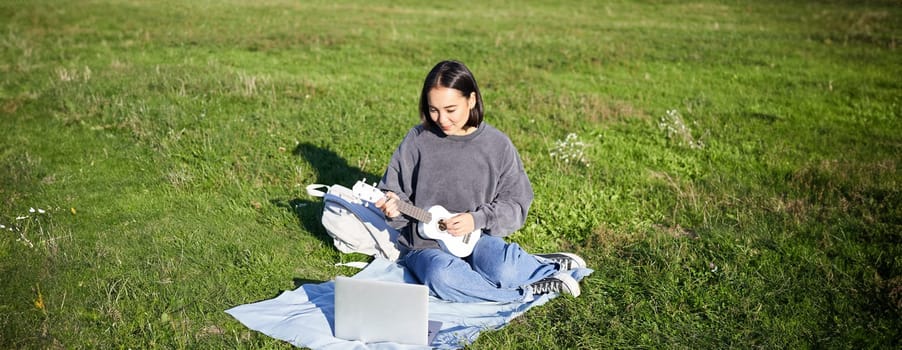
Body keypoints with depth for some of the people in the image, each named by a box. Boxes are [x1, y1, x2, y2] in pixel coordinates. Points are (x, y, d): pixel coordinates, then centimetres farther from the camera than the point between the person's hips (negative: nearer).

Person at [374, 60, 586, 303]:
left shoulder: (497, 145, -4)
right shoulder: (418, 140, -4)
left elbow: (515, 203, 0)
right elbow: (394, 190, 3)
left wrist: (477, 220, -17)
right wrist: (394, 207, -20)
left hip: (477, 237, -1)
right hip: (425, 244, 1)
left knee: (501, 270, -35)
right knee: (441, 277, -34)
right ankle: (529, 291, -16)